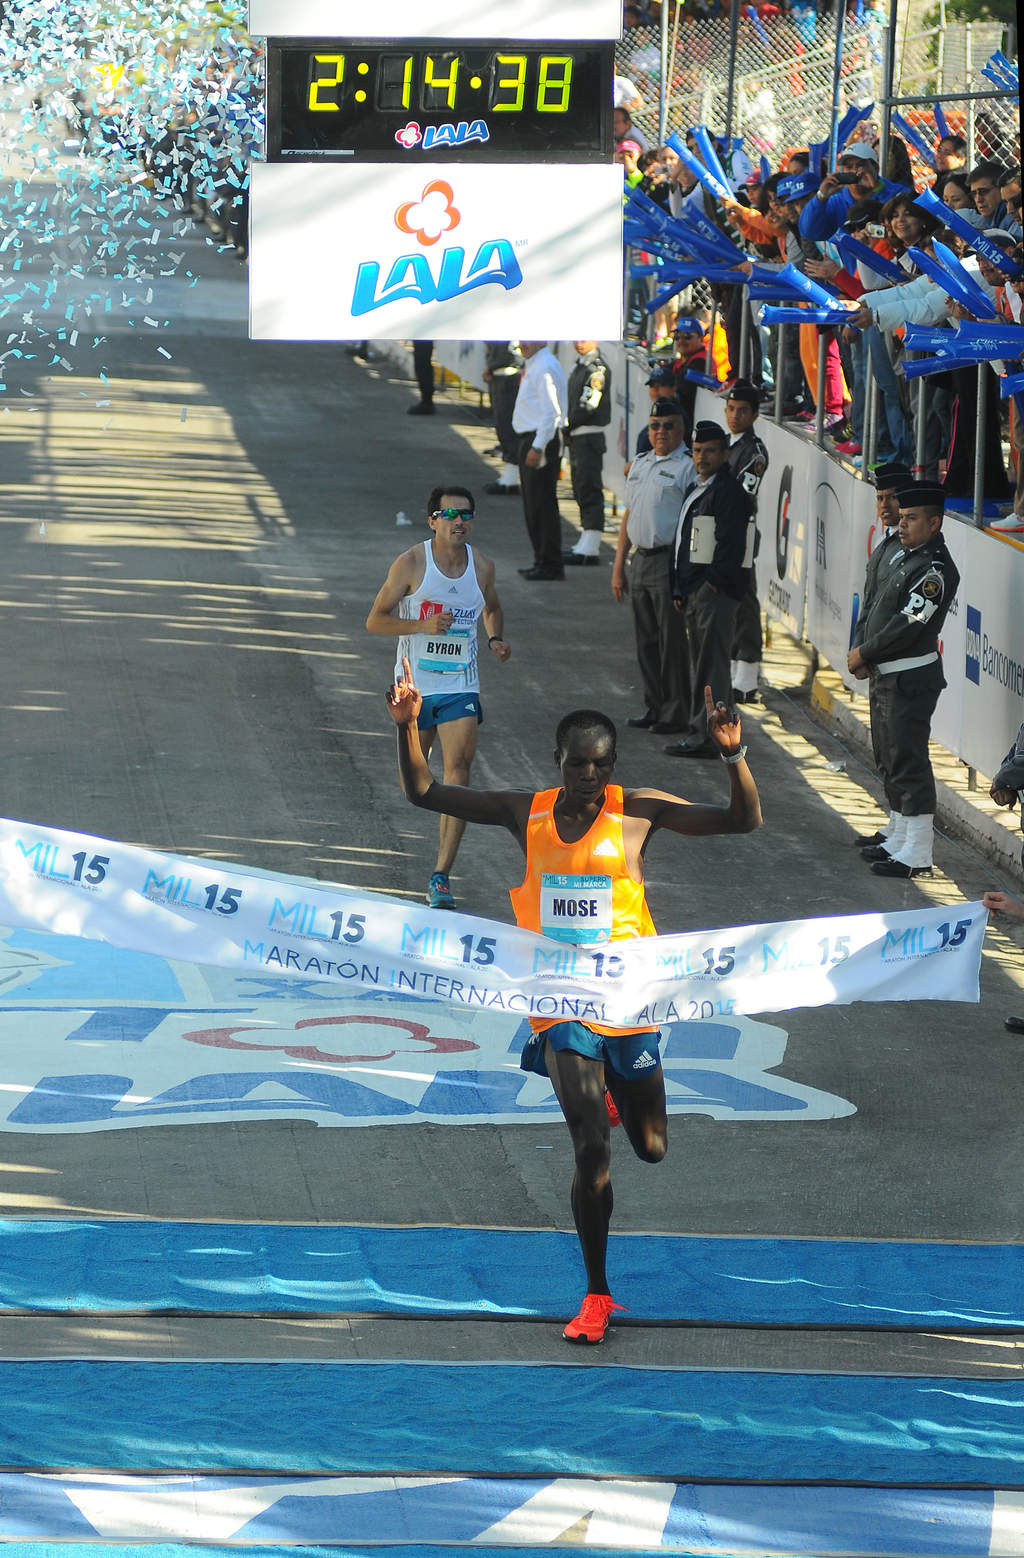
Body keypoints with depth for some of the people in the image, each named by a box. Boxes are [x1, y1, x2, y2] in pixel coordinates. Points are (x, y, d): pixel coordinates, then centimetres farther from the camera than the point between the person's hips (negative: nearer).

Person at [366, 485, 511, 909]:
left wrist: (496, 638, 1)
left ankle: (441, 878, -16)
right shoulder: (410, 564, -9)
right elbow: (376, 620, -4)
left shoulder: (482, 566, 2)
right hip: (414, 683, -1)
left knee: (458, 769, -14)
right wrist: (423, 625, -20)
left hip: (460, 686, 1)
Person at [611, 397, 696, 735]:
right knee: (646, 642, 12)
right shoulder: (639, 464, 16)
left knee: (672, 641, -2)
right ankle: (654, 707, 22)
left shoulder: (688, 468, -8)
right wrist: (618, 566, 18)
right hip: (640, 560, 8)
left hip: (669, 563, -8)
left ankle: (675, 713, 4)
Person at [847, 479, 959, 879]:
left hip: (911, 678, -10)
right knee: (888, 758, 17)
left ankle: (916, 856, -7)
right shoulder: (904, 555, 13)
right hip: (885, 676, 10)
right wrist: (859, 653, 2)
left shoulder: (935, 569, -18)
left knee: (908, 762, -9)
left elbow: (908, 624, -22)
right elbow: (875, 607, 16)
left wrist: (864, 655, -12)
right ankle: (899, 841, 28)